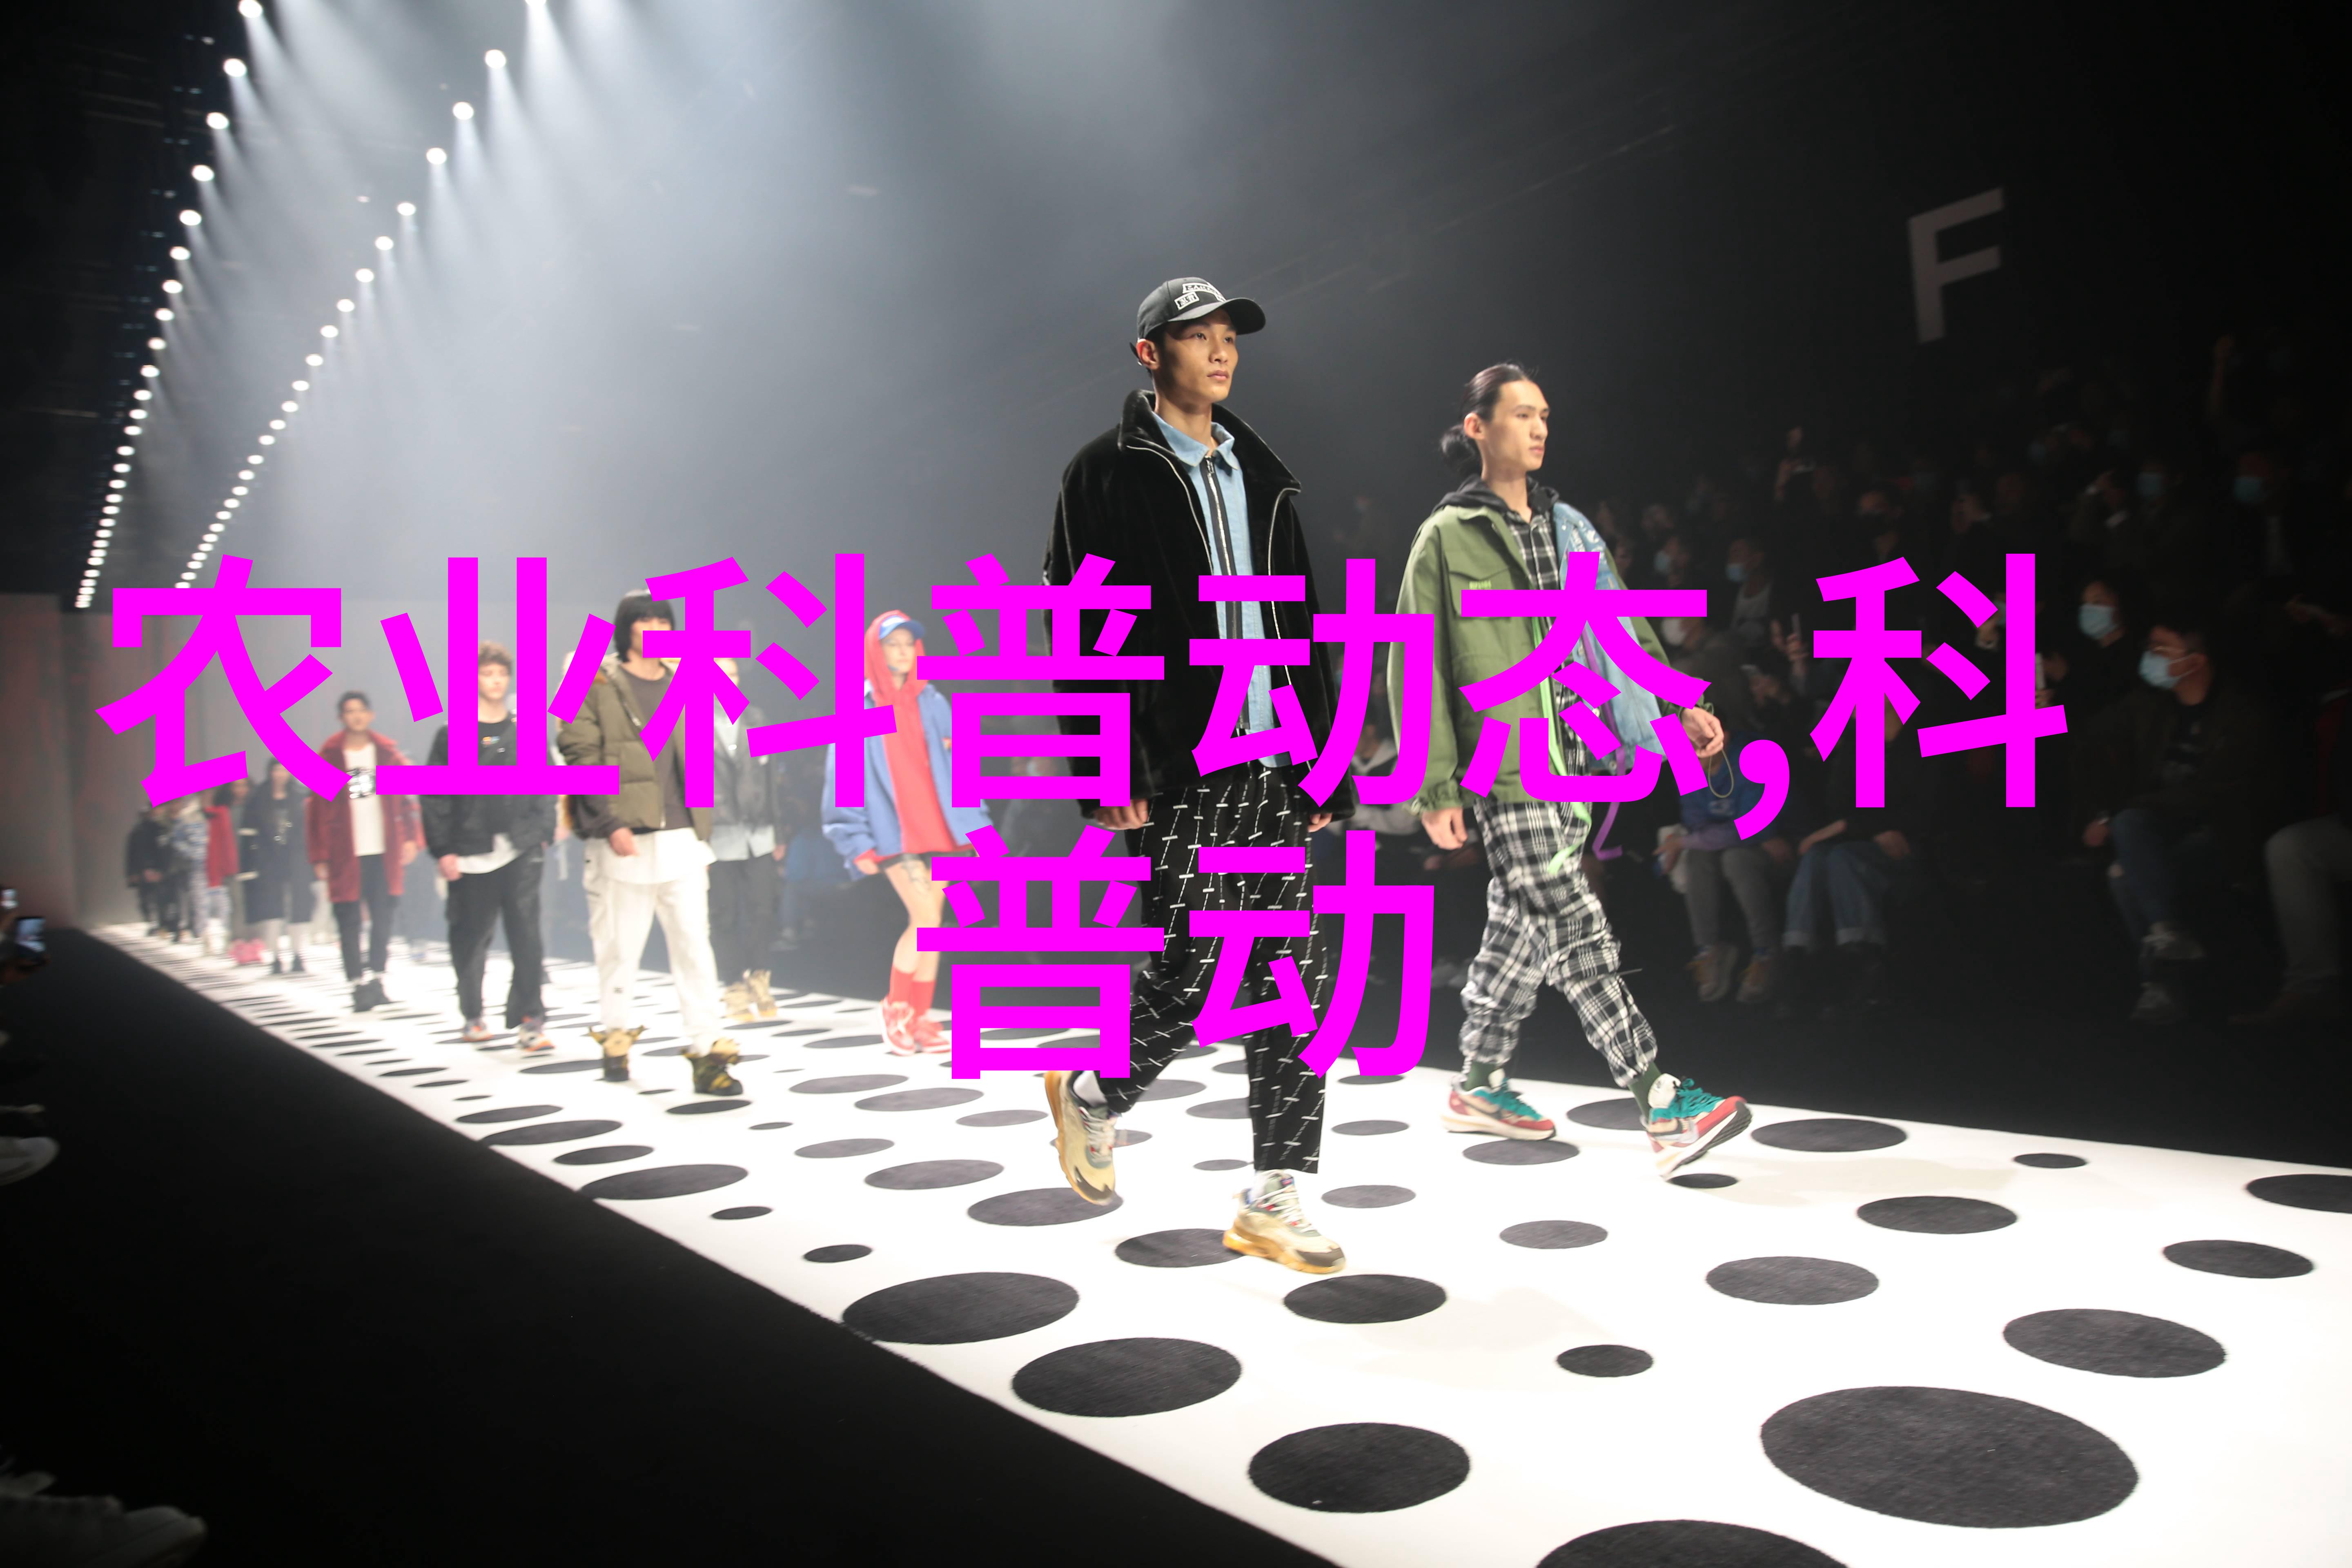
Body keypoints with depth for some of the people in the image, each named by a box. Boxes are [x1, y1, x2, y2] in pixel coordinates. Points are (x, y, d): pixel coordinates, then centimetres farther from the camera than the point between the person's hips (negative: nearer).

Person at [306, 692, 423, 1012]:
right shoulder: (328, 757, 2)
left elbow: (406, 797, 8)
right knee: (349, 920, 0)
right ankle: (358, 984, 4)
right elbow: (319, 811, 0)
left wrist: (411, 838, -2)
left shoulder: (387, 752, 8)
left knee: (382, 917, 3)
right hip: (346, 854, -1)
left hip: (384, 851, 2)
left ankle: (375, 979, 13)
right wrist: (320, 857, -4)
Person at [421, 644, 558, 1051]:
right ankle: (473, 1016, 26)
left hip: (522, 852, 1)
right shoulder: (453, 736, 4)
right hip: (471, 856, 0)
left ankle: (530, 1021, -7)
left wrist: (544, 834, 4)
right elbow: (436, 798, 1)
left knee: (527, 934, -8)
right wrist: (443, 850, -5)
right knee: (471, 940, 8)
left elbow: (545, 788, 12)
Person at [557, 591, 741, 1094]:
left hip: (682, 841, 3)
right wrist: (612, 822, -16)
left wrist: (704, 834, 14)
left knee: (695, 945, -3)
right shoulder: (595, 683, 1)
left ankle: (707, 1053, -2)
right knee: (619, 948, 7)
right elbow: (581, 755, -7)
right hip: (624, 842, -3)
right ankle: (615, 1037, 26)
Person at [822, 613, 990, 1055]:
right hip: (893, 832, -4)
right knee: (925, 919, -16)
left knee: (931, 924, 5)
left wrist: (973, 824, 4)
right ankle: (895, 1007, 1)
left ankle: (920, 1018, 16)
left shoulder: (932, 703, 12)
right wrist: (857, 843, -8)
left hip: (937, 829, 4)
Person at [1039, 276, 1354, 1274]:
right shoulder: (1108, 473, 1)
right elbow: (1080, 628, -6)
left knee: (1296, 980, 3)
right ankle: (1092, 1097, 24)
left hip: (1272, 767, 6)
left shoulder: (1260, 474, 20)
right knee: (1191, 974, -8)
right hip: (1178, 774, -6)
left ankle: (1273, 1202, 13)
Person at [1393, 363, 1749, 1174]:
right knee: (1578, 931, -9)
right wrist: (1436, 788, -8)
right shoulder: (1447, 536, -1)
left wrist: (1681, 701, 6)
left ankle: (1479, 1087, 25)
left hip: (1576, 759, 7)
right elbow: (1415, 670, -3)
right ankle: (1664, 1107, -9)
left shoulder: (1566, 526, 17)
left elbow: (1623, 622, 20)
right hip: (1506, 769, -6)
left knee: (1522, 926, 12)